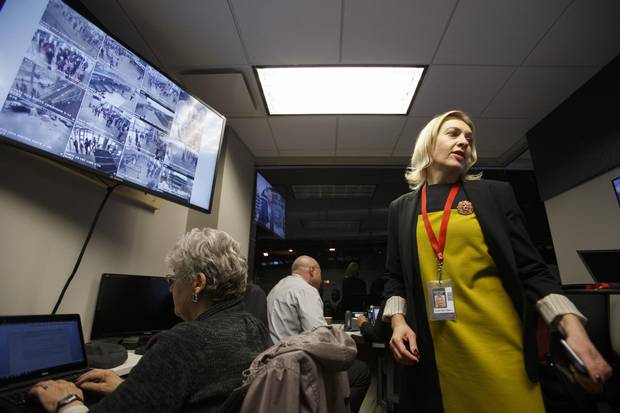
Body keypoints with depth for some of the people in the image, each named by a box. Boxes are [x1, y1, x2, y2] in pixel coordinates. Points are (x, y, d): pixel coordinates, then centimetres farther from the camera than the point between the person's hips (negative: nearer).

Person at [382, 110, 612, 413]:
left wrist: (573, 329, -9)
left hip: (500, 340, 0)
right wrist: (398, 321, -6)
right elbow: (396, 278, 8)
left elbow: (530, 269, 2)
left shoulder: (496, 193, 5)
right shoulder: (401, 208, 6)